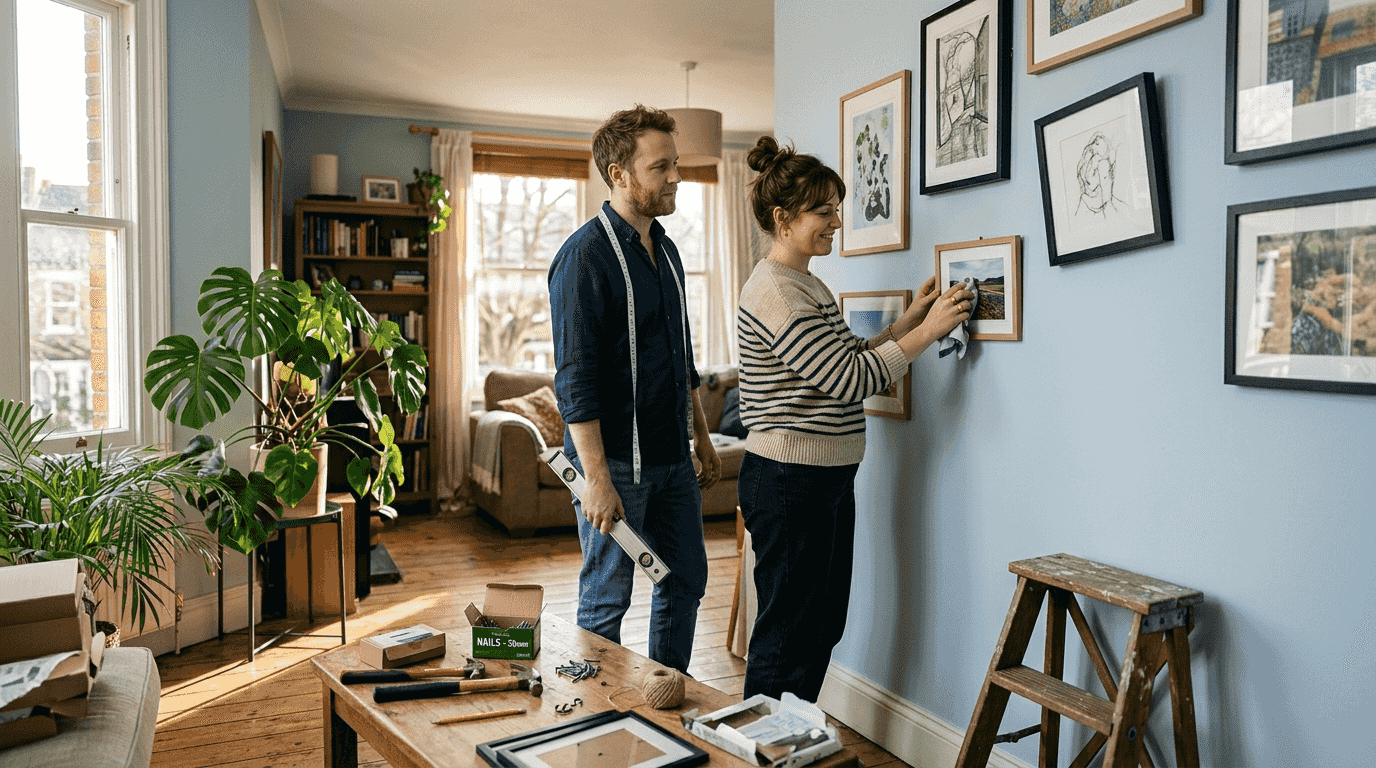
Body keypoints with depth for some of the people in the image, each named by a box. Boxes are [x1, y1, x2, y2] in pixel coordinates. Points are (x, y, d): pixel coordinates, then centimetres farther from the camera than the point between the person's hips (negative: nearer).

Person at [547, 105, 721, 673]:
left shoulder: (665, 249, 12)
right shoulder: (584, 255, -15)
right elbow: (574, 378, -19)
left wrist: (701, 437, 18)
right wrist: (596, 478, -22)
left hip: (672, 456, 8)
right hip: (617, 460, -8)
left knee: (685, 582, 17)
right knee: (606, 599, 5)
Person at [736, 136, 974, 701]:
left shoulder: (809, 285, 15)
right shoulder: (773, 291, -18)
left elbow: (846, 363, 16)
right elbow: (848, 379, -21)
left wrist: (908, 320, 8)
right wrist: (926, 333, -15)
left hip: (828, 478, 10)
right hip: (788, 482, -10)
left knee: (824, 626, 19)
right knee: (788, 633, 2)